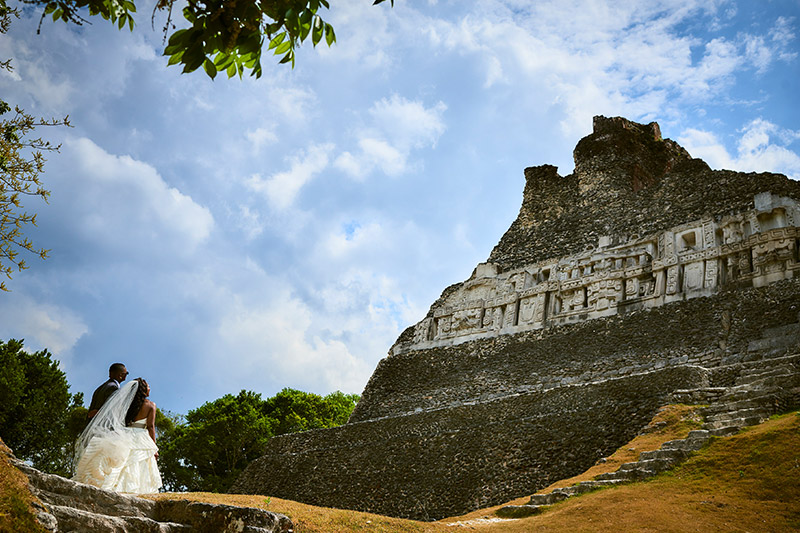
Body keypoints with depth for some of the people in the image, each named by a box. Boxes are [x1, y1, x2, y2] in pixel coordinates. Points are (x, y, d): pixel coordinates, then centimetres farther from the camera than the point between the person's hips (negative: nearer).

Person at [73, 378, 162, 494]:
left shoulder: (128, 402, 12)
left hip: (126, 438, 4)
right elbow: (151, 426, -6)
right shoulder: (150, 405, 0)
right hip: (141, 439, -4)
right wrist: (154, 447, -4)